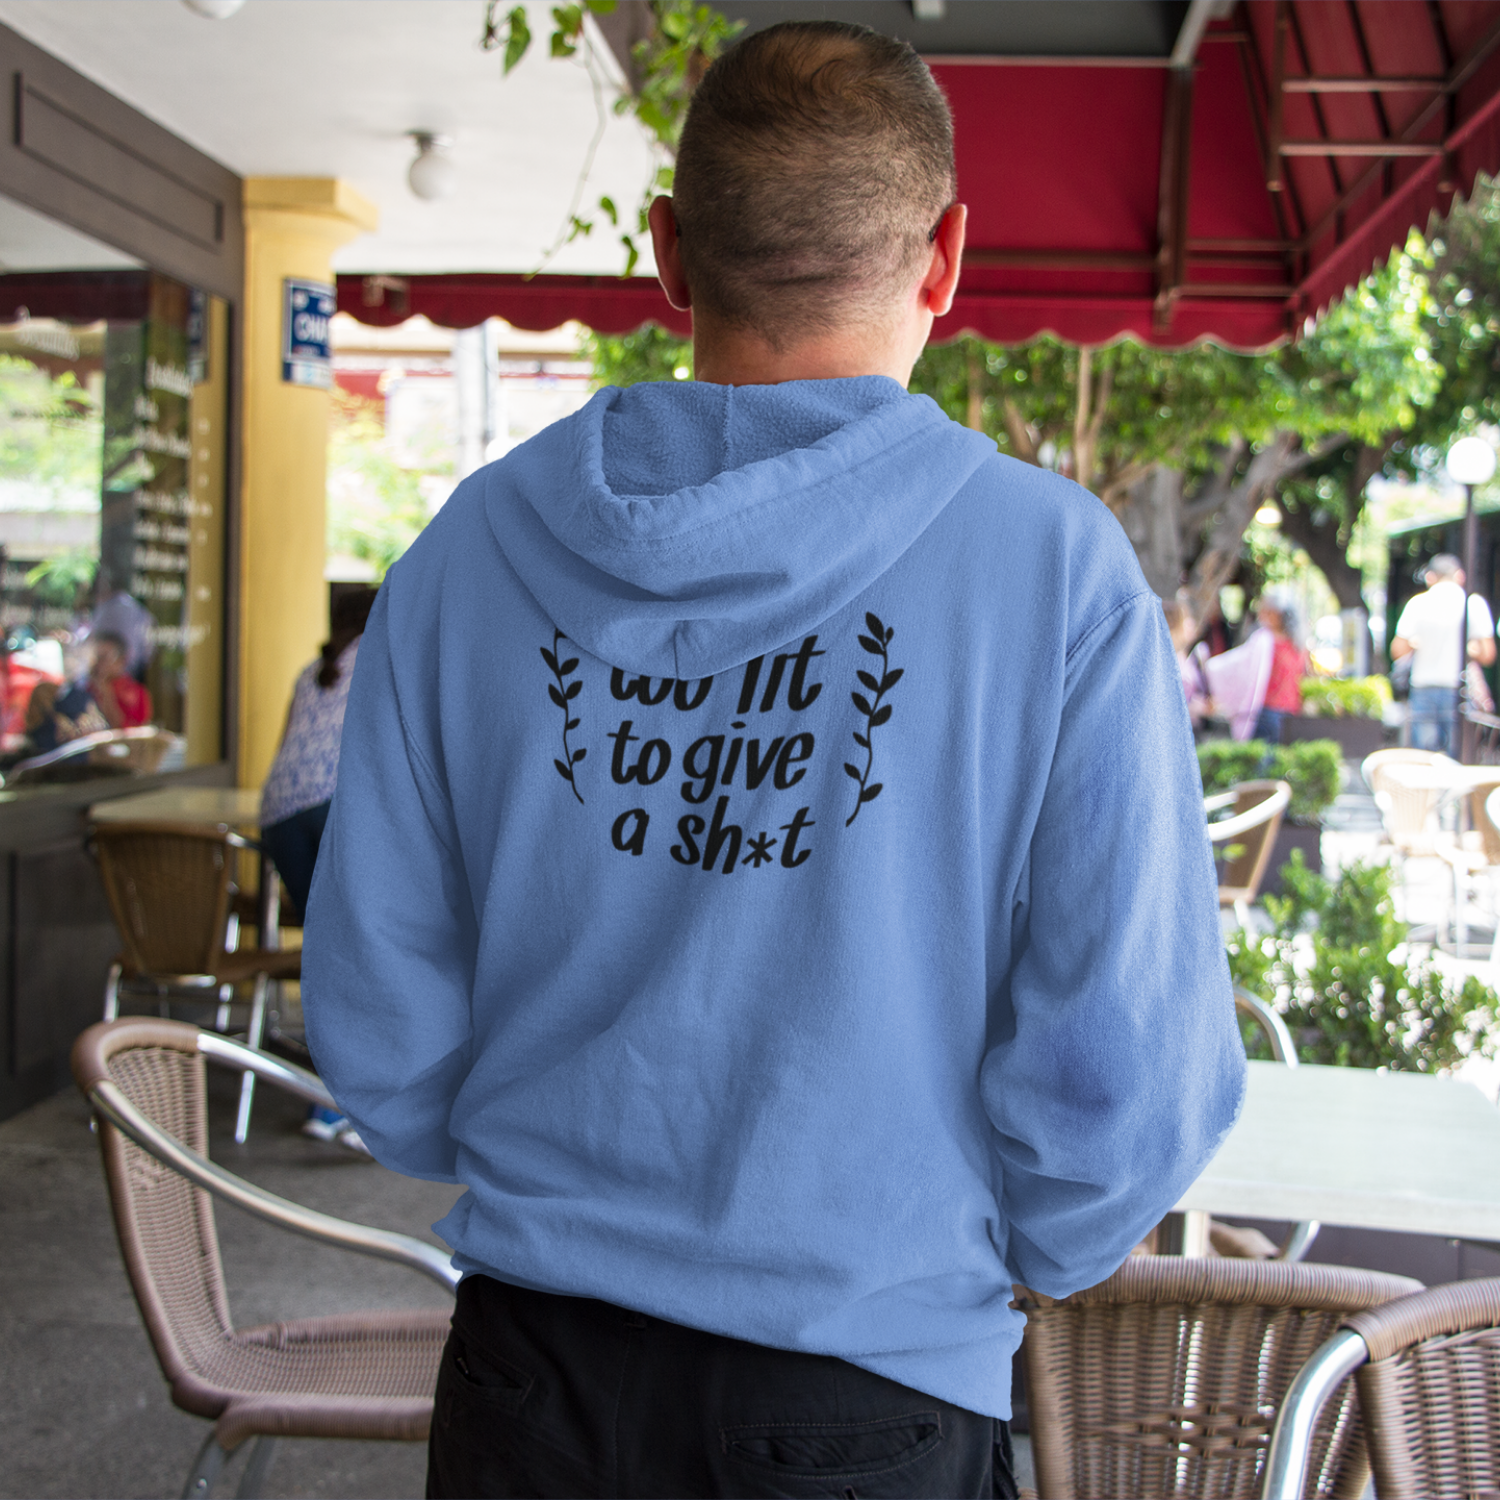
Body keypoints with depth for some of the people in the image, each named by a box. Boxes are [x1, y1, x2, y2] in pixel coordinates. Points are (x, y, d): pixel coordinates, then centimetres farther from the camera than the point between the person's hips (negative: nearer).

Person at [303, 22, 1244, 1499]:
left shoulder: (467, 549, -6)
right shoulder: (1055, 565, -14)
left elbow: (374, 1019, -2)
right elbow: (1127, 1063, -15)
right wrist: (1009, 1256, 5)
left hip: (527, 1373, 2)